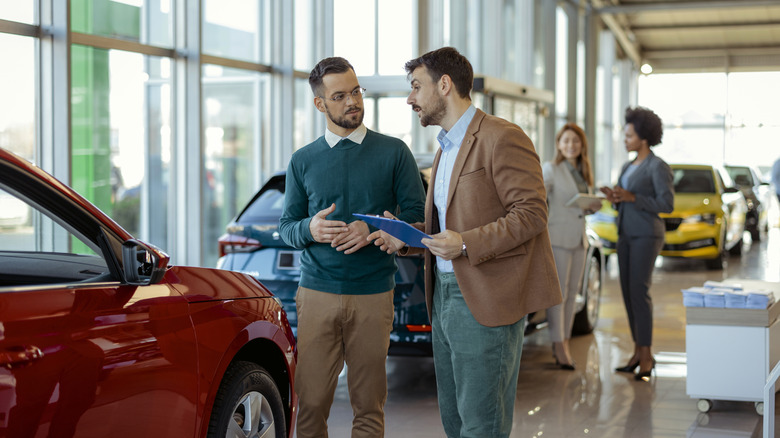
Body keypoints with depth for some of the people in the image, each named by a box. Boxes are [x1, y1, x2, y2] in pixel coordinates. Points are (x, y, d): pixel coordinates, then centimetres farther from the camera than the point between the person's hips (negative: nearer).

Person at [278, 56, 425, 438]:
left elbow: (417, 216, 5)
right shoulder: (303, 161, 11)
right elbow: (286, 227, 14)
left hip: (374, 294, -1)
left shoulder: (393, 152, 6)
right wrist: (309, 229, -10)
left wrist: (373, 231, -13)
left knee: (369, 406, 2)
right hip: (317, 292, 1)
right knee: (311, 404, -2)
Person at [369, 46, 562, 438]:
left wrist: (466, 244, -24)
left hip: (485, 301, -9)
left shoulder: (502, 138, -11)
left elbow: (531, 213, -17)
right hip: (443, 296, 9)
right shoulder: (445, 148, 20)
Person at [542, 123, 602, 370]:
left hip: (579, 240, 7)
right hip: (558, 237, -7)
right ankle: (559, 346, -5)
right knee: (557, 294, -7)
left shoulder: (584, 173, 15)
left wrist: (593, 207, 2)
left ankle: (564, 343, 16)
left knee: (571, 294, 10)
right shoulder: (551, 169, -6)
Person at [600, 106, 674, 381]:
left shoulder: (658, 167, -9)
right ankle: (638, 351, 12)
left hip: (647, 236, -8)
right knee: (628, 293, 5)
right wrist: (614, 198, -2)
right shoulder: (627, 167, 16)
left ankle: (646, 356, -12)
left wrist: (631, 197, -20)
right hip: (626, 234, 8)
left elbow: (667, 204, -15)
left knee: (638, 292, -15)